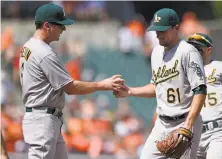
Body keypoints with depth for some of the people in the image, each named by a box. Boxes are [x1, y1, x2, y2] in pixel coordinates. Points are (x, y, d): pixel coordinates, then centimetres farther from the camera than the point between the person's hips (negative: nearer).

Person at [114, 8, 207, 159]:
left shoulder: (188, 52, -13)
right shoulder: (157, 52, 13)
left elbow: (200, 90, -18)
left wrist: (188, 125, -25)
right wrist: (130, 91, 11)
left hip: (184, 123, -8)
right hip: (162, 124, 8)